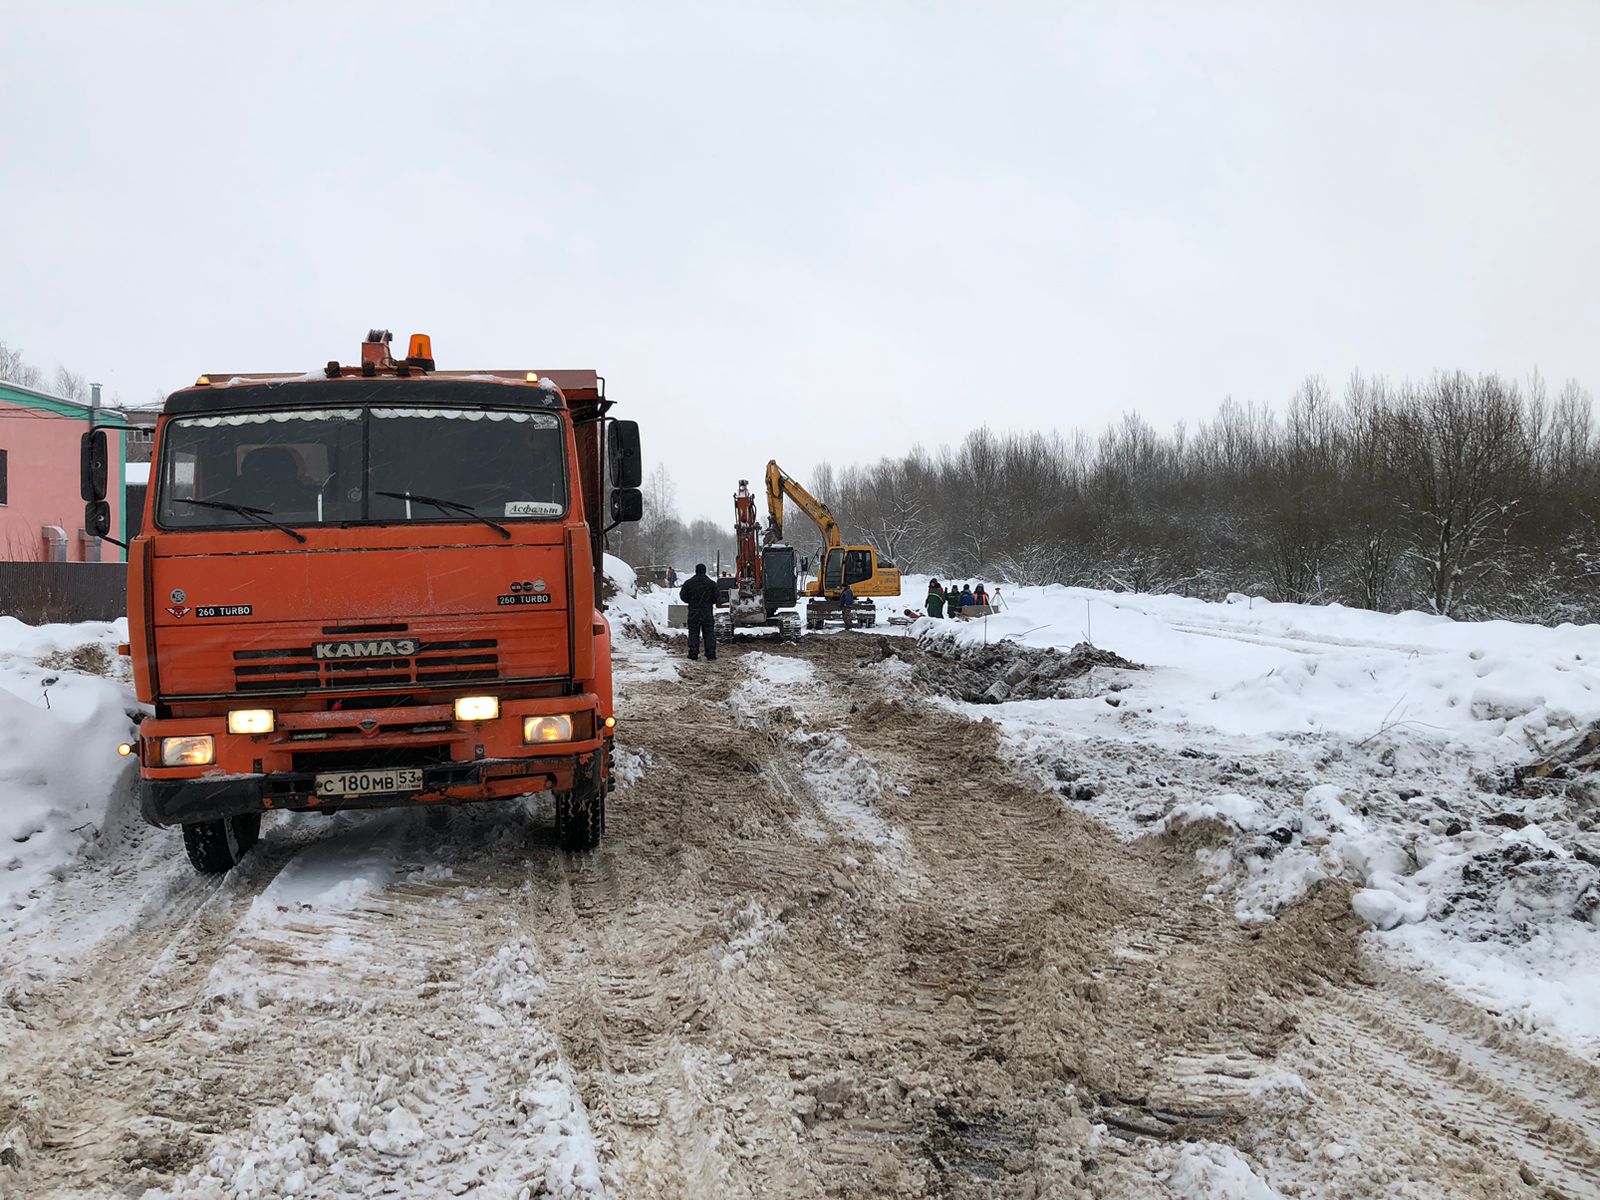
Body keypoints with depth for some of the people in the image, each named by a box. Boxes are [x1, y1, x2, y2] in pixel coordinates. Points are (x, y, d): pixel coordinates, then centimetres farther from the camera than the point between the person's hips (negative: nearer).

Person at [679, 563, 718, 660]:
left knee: (693, 634, 6)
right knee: (709, 634, 3)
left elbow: (683, 596, 2)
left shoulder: (689, 583, -2)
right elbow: (716, 598, 0)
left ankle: (693, 656, 3)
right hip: (708, 612, 0)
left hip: (693, 613, 0)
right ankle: (711, 656, -1)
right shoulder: (711, 583, -2)